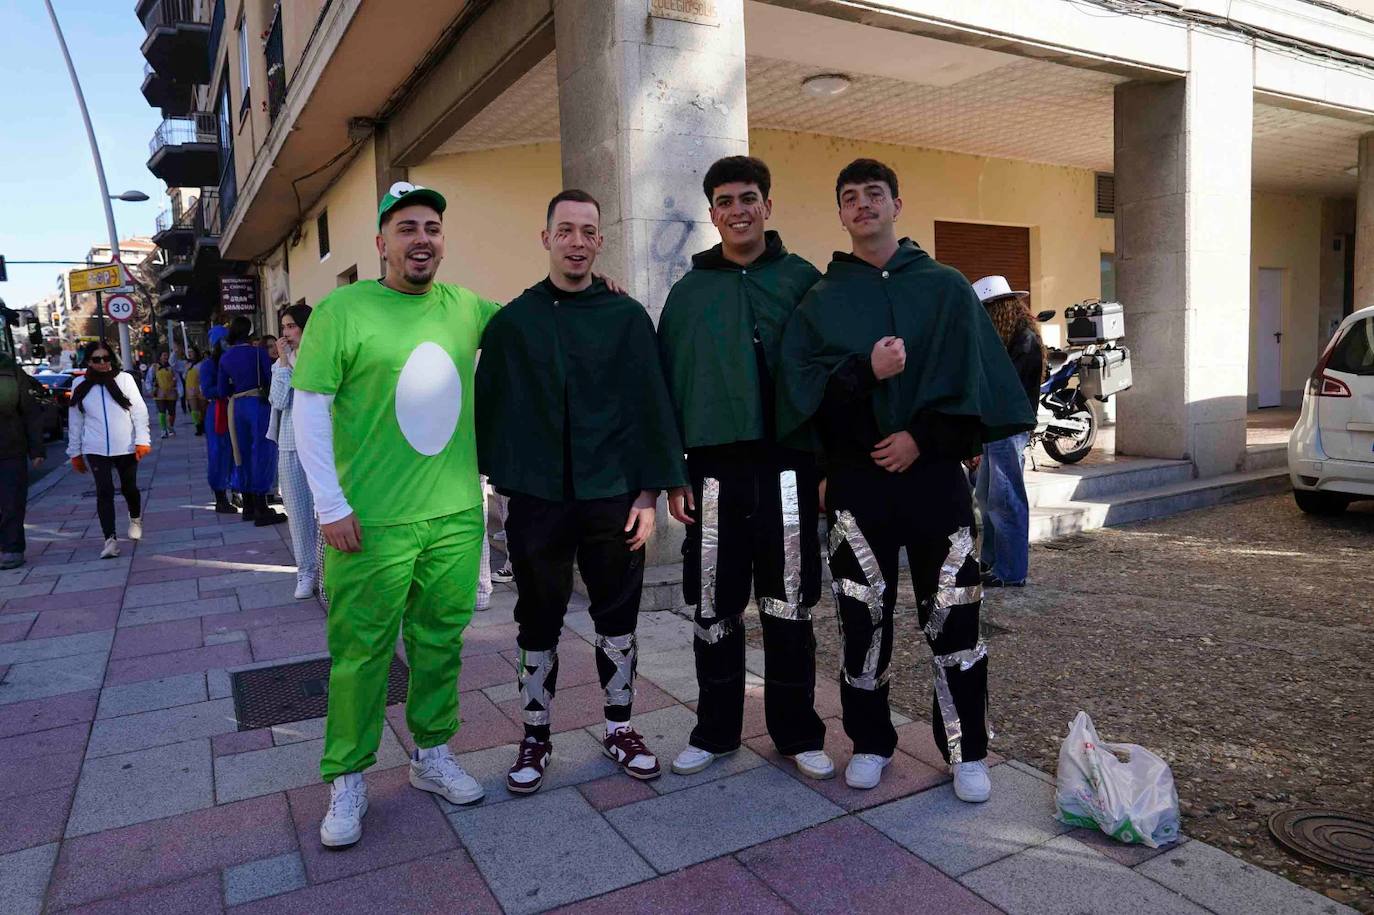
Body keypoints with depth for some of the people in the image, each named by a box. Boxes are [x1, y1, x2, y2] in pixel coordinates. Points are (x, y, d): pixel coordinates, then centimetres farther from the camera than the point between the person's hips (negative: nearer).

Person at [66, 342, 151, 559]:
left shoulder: (124, 379, -1)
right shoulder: (81, 386, 5)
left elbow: (139, 411, -3)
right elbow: (75, 422, 10)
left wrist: (142, 440, -12)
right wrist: (75, 453, 10)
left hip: (126, 447, 0)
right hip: (96, 449, 1)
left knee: (129, 488, 13)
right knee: (104, 492, -7)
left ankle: (135, 519, 42)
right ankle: (110, 539, -8)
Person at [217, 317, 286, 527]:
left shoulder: (225, 358, 6)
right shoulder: (257, 352, -9)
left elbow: (222, 391, 7)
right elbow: (270, 379, -9)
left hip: (237, 407, 5)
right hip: (258, 405, -5)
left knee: (244, 454, 13)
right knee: (262, 454, -2)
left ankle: (248, 507, 20)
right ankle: (261, 511, -3)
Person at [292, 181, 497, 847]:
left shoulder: (465, 307, 7)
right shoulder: (342, 310, -6)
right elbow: (308, 409, -7)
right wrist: (331, 505, -10)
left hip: (456, 513, 4)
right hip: (372, 520, -4)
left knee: (441, 641, 14)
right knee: (362, 651, 5)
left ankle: (431, 754, 33)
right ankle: (347, 780, 23)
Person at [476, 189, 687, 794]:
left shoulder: (627, 317, 2)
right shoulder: (513, 321, 3)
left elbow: (650, 407, 0)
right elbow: (489, 408, 5)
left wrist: (648, 493, -4)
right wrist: (500, 481, 0)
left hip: (613, 498, 0)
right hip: (536, 499, 0)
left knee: (618, 619, 11)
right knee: (537, 624, 10)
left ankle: (620, 728, 29)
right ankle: (535, 737, 27)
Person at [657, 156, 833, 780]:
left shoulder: (803, 280, 5)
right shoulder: (689, 292, 9)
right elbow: (669, 387, 8)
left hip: (789, 468, -1)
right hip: (714, 470, 1)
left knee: (789, 610, 7)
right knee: (715, 612, 9)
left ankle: (797, 732, 23)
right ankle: (714, 730, 25)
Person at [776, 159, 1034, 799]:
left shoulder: (946, 288, 7)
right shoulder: (821, 300, 9)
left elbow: (971, 378, 0)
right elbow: (801, 381, -3)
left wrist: (923, 436, -11)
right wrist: (865, 371, -18)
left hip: (933, 472, 0)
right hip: (855, 477, 1)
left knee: (952, 616, 1)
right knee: (863, 618, 6)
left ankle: (967, 752, 17)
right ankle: (870, 742, 23)